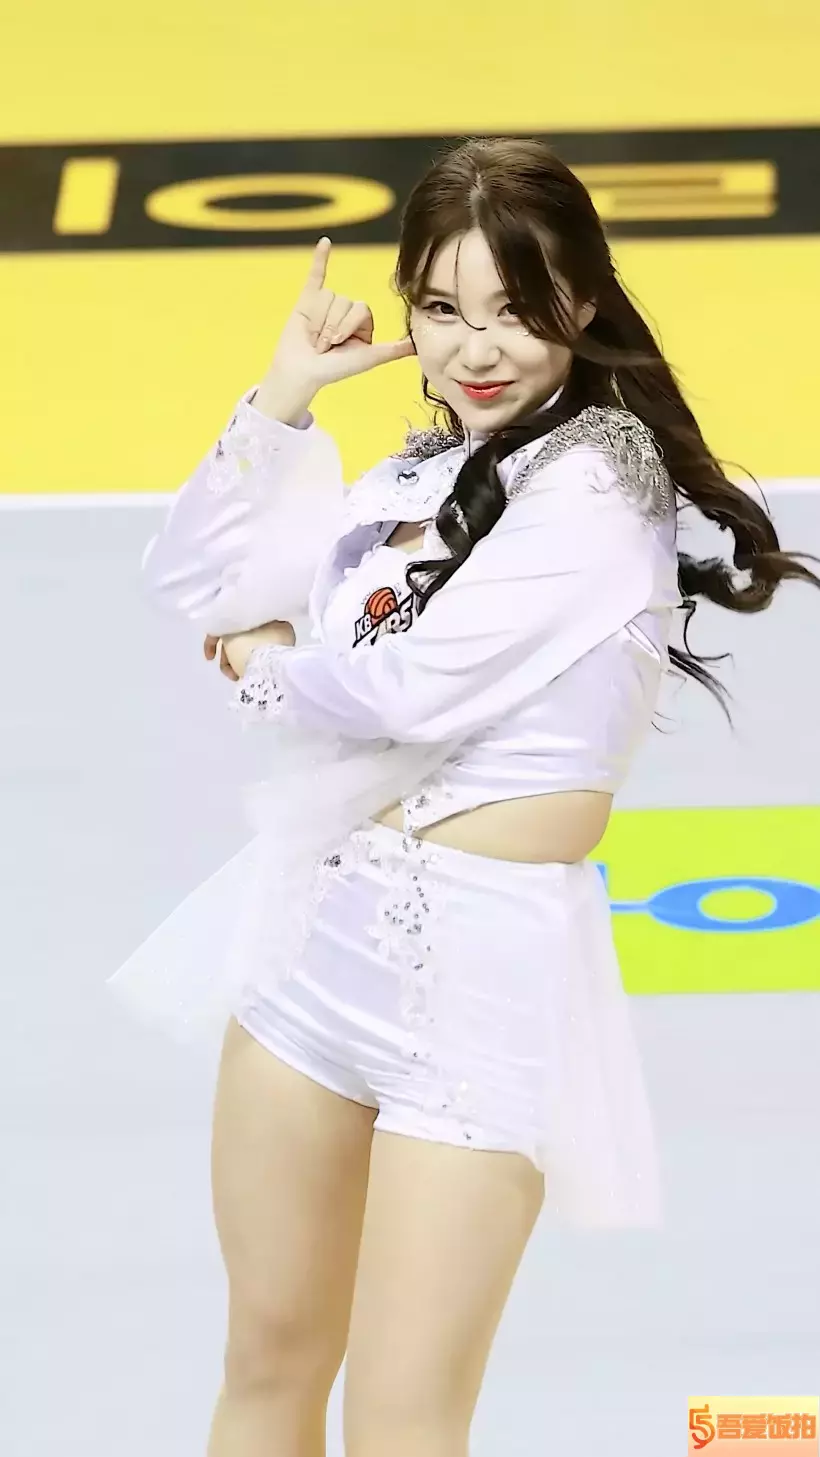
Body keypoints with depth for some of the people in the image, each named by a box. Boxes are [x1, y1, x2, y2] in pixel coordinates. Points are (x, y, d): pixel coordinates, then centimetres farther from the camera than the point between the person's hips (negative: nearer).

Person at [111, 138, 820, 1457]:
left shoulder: (594, 488, -14)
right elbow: (188, 580, 11)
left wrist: (265, 662, 2)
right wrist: (288, 389, 2)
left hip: (493, 964, -8)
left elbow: (408, 687, -19)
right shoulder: (421, 477, 11)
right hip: (334, 928, 8)